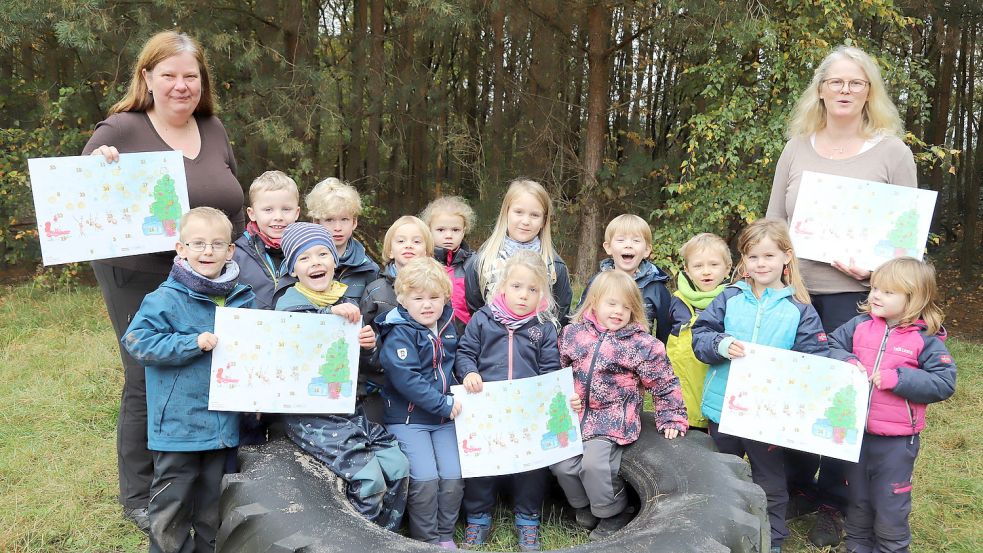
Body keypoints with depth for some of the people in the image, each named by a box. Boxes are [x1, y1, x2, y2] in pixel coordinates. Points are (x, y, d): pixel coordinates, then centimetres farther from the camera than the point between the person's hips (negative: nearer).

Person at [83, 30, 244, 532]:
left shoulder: (213, 129, 6)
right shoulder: (121, 130, -10)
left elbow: (231, 201, 16)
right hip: (142, 280, -5)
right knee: (149, 381, 1)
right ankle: (139, 495, 21)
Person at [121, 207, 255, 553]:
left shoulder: (242, 299, 4)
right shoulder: (166, 299, -12)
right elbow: (136, 341, -17)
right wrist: (192, 343, -23)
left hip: (225, 424, 5)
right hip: (177, 425, -4)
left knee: (214, 504, 19)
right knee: (171, 506, 8)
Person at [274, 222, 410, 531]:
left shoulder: (347, 303, 12)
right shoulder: (289, 302, -4)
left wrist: (369, 346, -1)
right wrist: (330, 313, -34)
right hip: (310, 415, -6)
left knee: (398, 467, -4)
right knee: (369, 479, -18)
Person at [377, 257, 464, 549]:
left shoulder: (448, 328, 8)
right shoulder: (398, 334, -13)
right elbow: (406, 379, -22)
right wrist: (444, 404, -21)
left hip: (444, 418, 6)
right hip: (408, 418, -5)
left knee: (454, 477, -1)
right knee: (425, 478, -13)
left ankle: (445, 535, 17)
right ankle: (426, 540, 7)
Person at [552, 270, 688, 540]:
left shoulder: (642, 344, -8)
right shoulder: (574, 333, 2)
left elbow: (666, 384, -1)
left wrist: (672, 418, -1)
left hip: (614, 419, -4)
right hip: (577, 415, 4)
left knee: (593, 463, -21)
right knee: (561, 463, -5)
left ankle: (613, 513, 7)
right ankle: (585, 507, 25)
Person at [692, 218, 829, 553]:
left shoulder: (800, 310, -3)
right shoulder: (730, 298, 0)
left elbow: (815, 359, -6)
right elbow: (700, 335, -3)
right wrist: (722, 345, -23)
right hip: (723, 407, 2)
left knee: (770, 483, 13)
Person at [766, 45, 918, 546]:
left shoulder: (891, 150, 1)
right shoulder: (797, 148, 9)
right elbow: (772, 222, 11)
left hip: (855, 295, -3)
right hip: (794, 290, 3)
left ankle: (833, 503, 19)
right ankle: (797, 487, 27)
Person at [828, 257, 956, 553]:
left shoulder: (927, 339, -10)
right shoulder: (860, 324, -1)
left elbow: (944, 383, -15)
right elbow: (830, 346, 2)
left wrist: (897, 378, -23)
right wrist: (846, 362, -18)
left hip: (896, 440, -4)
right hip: (855, 432, 4)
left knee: (890, 506, 10)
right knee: (858, 499, 21)